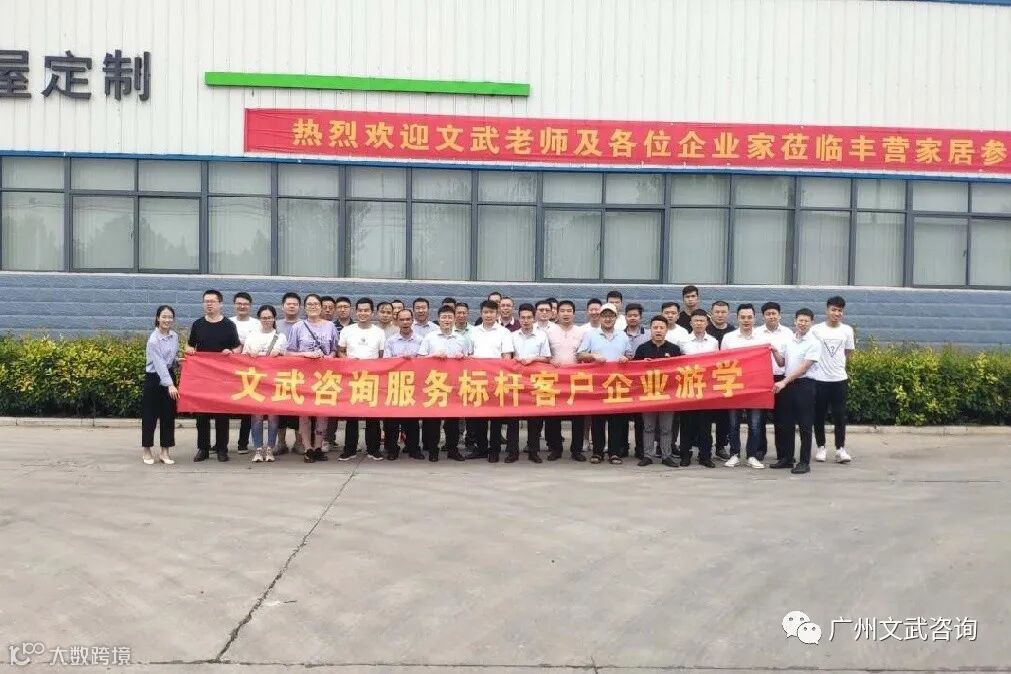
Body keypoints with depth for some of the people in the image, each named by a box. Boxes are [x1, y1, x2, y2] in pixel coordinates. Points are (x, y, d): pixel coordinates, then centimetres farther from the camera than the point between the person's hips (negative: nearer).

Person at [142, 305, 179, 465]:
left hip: (169, 376, 6)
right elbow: (159, 364, -24)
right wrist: (169, 385, -30)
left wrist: (178, 361, -4)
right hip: (154, 379, -6)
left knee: (168, 415, 6)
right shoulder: (153, 339, -16)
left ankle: (164, 452, 14)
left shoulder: (175, 336, 4)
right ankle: (147, 451, 15)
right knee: (150, 415, 2)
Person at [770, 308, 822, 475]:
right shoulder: (789, 340, 10)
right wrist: (775, 352, -2)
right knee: (787, 423, 11)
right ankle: (787, 458, 22)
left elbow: (804, 367, -16)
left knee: (804, 425, -1)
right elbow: (782, 363, 18)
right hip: (787, 384, 6)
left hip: (804, 385, -6)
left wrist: (784, 382, -20)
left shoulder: (813, 343, -9)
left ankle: (804, 462, 5)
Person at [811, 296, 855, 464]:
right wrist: (821, 363, 1)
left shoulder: (847, 330, 3)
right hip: (819, 378, -1)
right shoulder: (816, 330, -4)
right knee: (819, 415, 5)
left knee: (840, 415, 1)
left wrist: (834, 362, 9)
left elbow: (848, 352, 15)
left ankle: (840, 449, 7)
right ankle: (821, 447, 15)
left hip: (839, 378, 2)